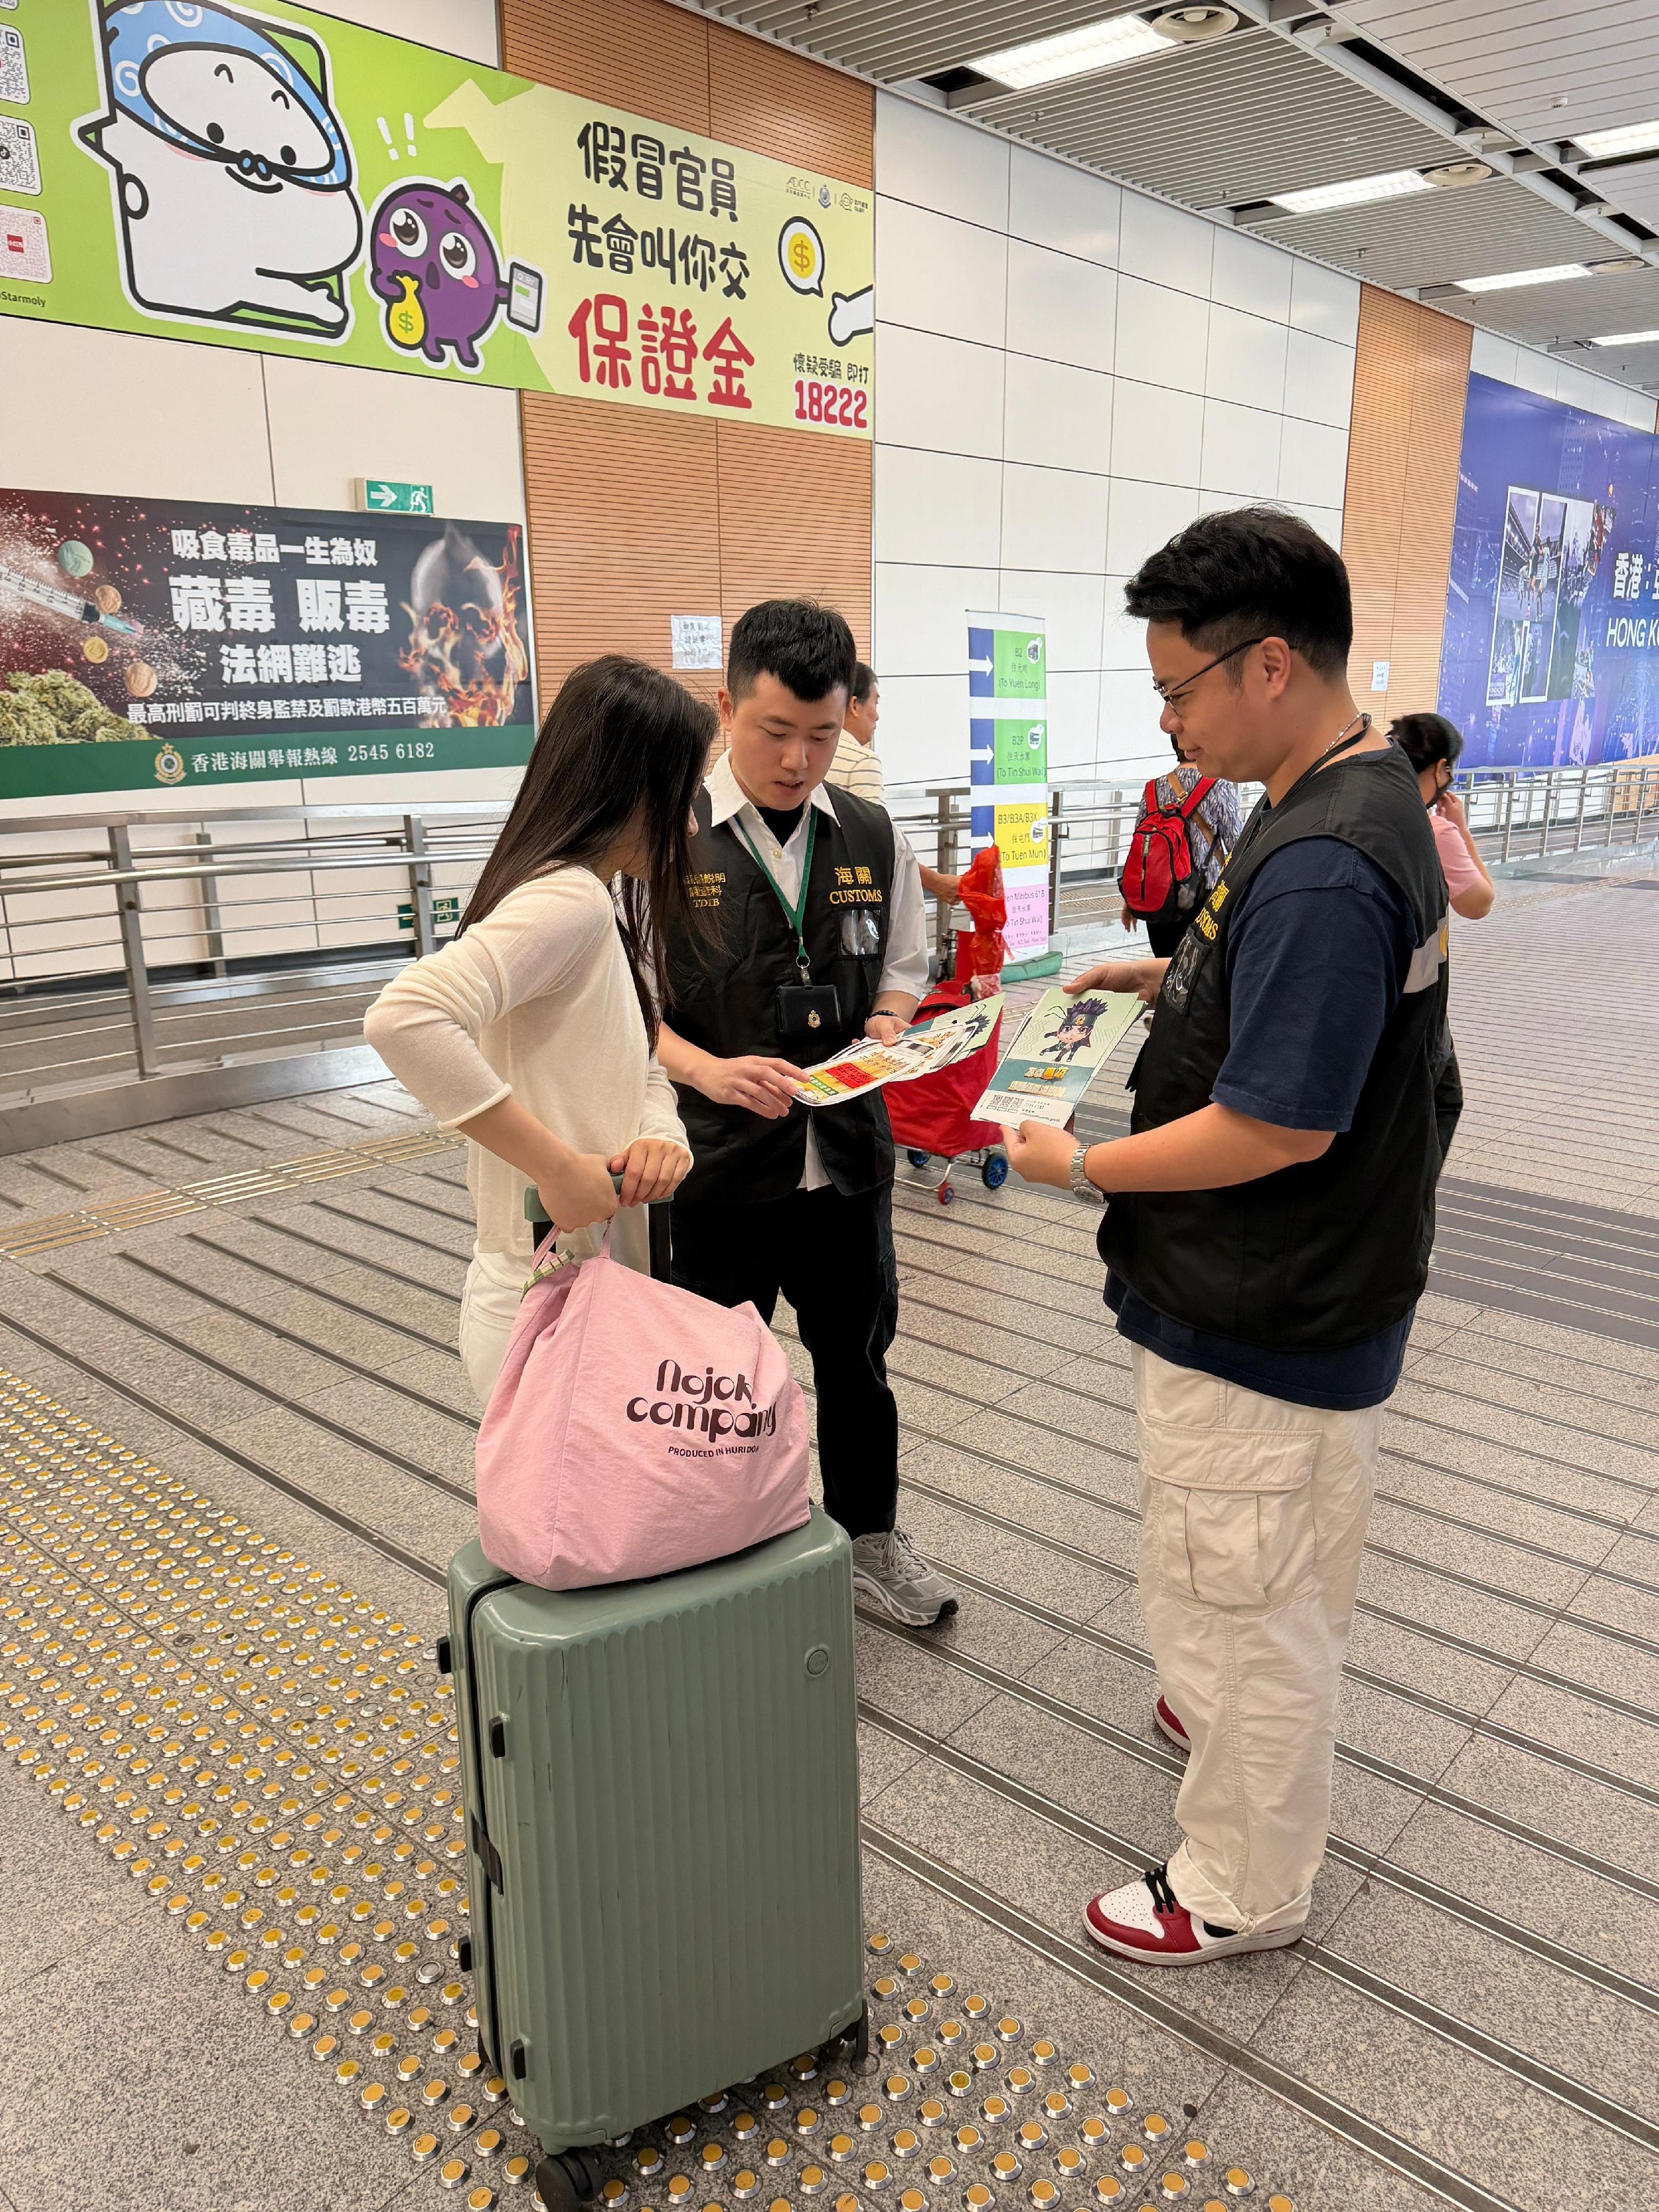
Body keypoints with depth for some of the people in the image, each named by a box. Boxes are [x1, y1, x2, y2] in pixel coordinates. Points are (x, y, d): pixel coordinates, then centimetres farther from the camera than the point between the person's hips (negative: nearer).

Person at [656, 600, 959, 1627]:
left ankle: (872, 1538, 43)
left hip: (848, 1154, 4)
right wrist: (709, 1071, -25)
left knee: (858, 1358, 20)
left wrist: (889, 1025, -7)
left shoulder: (874, 837, 3)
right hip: (716, 1162, -3)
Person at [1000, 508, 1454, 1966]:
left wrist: (1082, 1167, -17)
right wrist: (1178, 976, 8)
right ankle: (1254, 1724, 54)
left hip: (1260, 1333, -10)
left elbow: (1281, 1128, -29)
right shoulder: (1374, 790, 4)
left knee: (1239, 1602, 10)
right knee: (1292, 1574, 29)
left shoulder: (1318, 870, -29)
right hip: (1326, 1290, 10)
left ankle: (1244, 1891, 31)